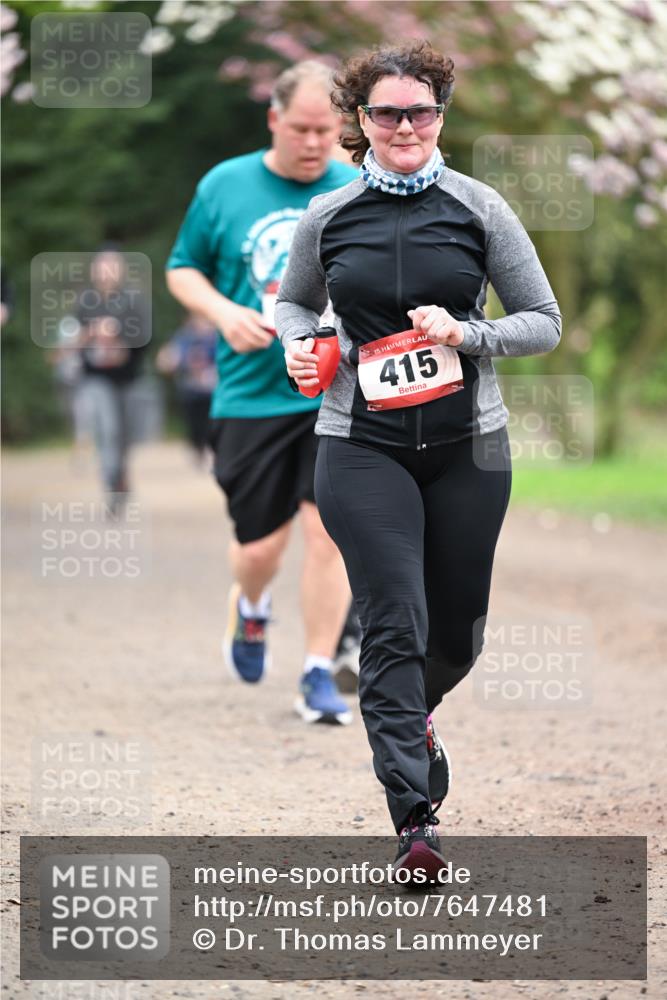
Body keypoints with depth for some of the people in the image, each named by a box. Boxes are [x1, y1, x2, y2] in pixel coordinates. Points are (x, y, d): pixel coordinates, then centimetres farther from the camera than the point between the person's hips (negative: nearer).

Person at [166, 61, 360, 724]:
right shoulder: (224, 186, 3)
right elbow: (182, 269, 12)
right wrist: (223, 313, -7)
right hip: (250, 394, 0)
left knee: (328, 529, -11)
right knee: (260, 545, 2)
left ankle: (319, 676, 0)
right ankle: (250, 608, 38)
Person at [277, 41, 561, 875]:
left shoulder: (478, 209, 1)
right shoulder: (326, 219, 3)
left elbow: (544, 322, 4)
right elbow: (292, 303, 21)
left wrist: (465, 334, -13)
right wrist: (297, 345, -1)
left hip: (467, 445, 1)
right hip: (362, 446, -1)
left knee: (457, 632, 12)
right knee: (393, 624, -12)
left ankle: (409, 712, 47)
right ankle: (413, 821, -11)